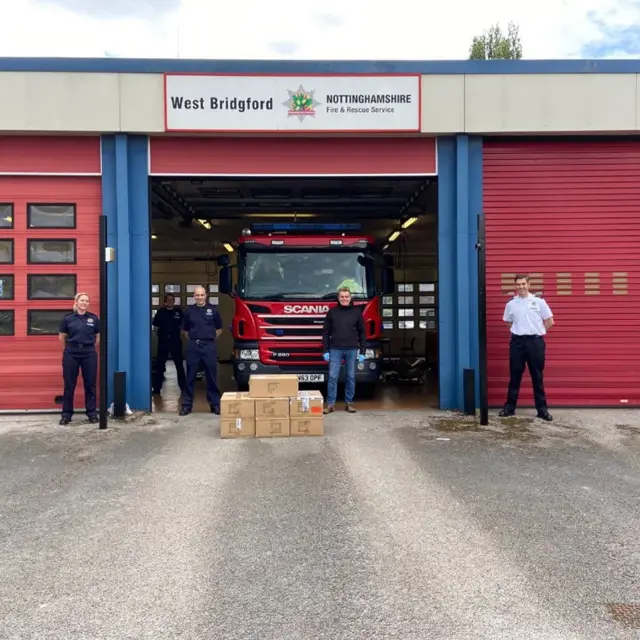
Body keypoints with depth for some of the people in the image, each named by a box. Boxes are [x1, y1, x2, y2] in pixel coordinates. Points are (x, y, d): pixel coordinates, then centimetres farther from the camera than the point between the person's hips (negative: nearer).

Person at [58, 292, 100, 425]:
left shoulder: (94, 318, 1)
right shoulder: (67, 318, -1)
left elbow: (98, 337, 11)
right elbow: (62, 337, 9)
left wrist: (89, 347, 11)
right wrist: (71, 347, 13)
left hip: (89, 355, 1)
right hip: (71, 355, 0)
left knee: (90, 385, 6)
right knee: (69, 385, 5)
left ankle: (92, 413, 15)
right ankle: (66, 414, 13)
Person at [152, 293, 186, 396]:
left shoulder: (179, 311, 1)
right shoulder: (161, 312, 3)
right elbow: (156, 326, 7)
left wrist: (180, 334, -2)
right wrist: (160, 335, -1)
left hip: (176, 341, -1)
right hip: (163, 341, 1)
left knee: (179, 364, 5)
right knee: (160, 364, 5)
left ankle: (183, 387, 14)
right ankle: (157, 388, 12)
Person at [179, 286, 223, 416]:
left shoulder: (212, 310, 2)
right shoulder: (189, 311, 4)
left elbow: (219, 328, 13)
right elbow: (184, 330, 15)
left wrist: (211, 338, 8)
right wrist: (193, 338, 9)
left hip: (209, 346, 0)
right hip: (193, 346, 1)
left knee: (211, 377, 4)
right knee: (190, 377, 4)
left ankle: (215, 404, 11)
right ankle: (187, 405, 10)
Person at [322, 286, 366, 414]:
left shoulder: (357, 312, 5)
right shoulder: (332, 312, 4)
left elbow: (362, 333, 6)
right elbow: (326, 332, 5)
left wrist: (362, 352, 0)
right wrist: (325, 351, -2)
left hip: (352, 350, 1)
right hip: (335, 350, -1)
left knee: (351, 377, 7)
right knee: (332, 377, -3)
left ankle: (349, 403, 16)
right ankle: (330, 404, 3)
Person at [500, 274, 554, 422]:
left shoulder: (539, 302, -1)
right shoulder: (511, 304, 5)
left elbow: (550, 321, 4)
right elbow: (508, 323, 18)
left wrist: (537, 332, 4)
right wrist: (518, 331, 7)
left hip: (535, 341, -1)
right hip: (517, 342, 2)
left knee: (537, 377, 4)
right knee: (515, 376, 6)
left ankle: (542, 409, 10)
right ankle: (510, 407, 13)